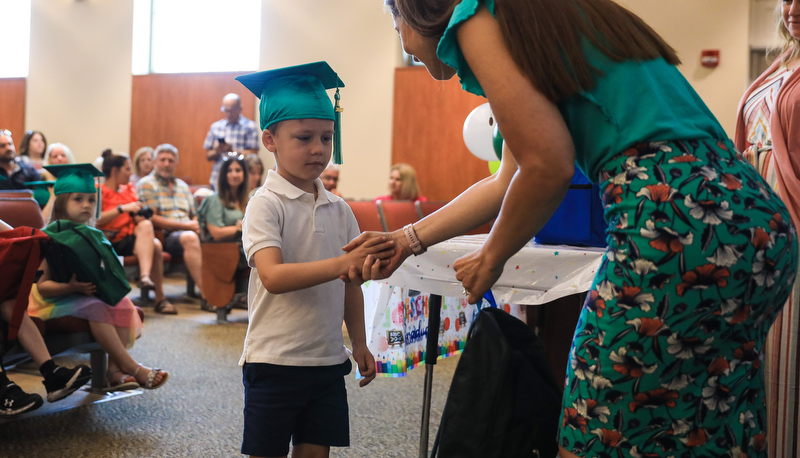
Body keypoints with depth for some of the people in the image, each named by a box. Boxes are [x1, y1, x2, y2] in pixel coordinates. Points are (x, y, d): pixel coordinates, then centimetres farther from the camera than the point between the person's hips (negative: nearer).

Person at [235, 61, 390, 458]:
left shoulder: (339, 210, 6)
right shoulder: (266, 204, -11)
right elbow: (273, 277, -25)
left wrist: (359, 344, 13)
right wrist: (343, 263, -33)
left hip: (328, 360, 5)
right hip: (275, 361, -5)